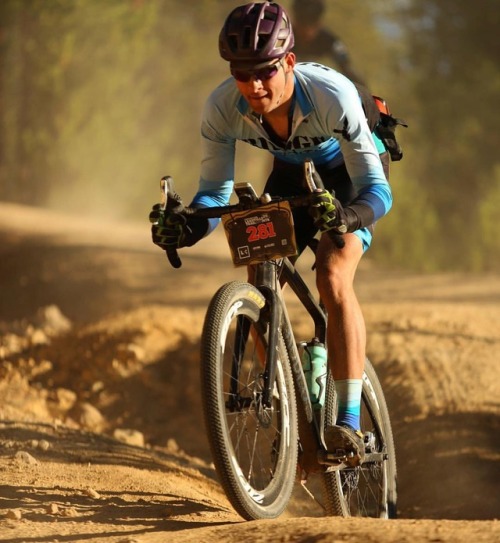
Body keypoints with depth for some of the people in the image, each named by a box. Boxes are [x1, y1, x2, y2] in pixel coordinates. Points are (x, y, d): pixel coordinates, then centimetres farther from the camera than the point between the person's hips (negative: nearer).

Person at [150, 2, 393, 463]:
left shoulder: (332, 94, -39)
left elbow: (377, 190, -38)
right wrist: (186, 227, -41)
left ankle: (350, 422, -25)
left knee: (333, 279, -26)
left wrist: (347, 216, -60)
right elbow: (215, 191, -20)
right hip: (292, 174, 4)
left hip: (350, 172, -4)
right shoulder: (222, 108, -29)